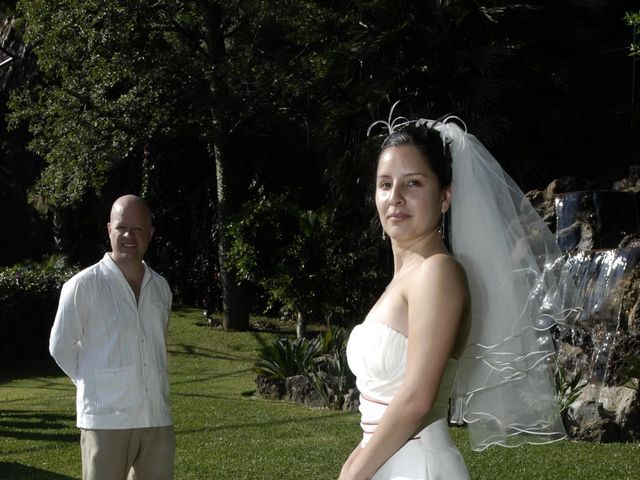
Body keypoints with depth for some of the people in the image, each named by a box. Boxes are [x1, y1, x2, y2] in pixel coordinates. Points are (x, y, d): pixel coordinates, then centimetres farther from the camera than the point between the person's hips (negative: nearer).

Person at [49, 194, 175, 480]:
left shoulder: (161, 287, 10)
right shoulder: (83, 285, -6)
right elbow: (61, 347, 0)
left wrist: (154, 387, 14)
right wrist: (94, 384, 5)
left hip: (157, 418, 5)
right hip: (106, 419, -5)